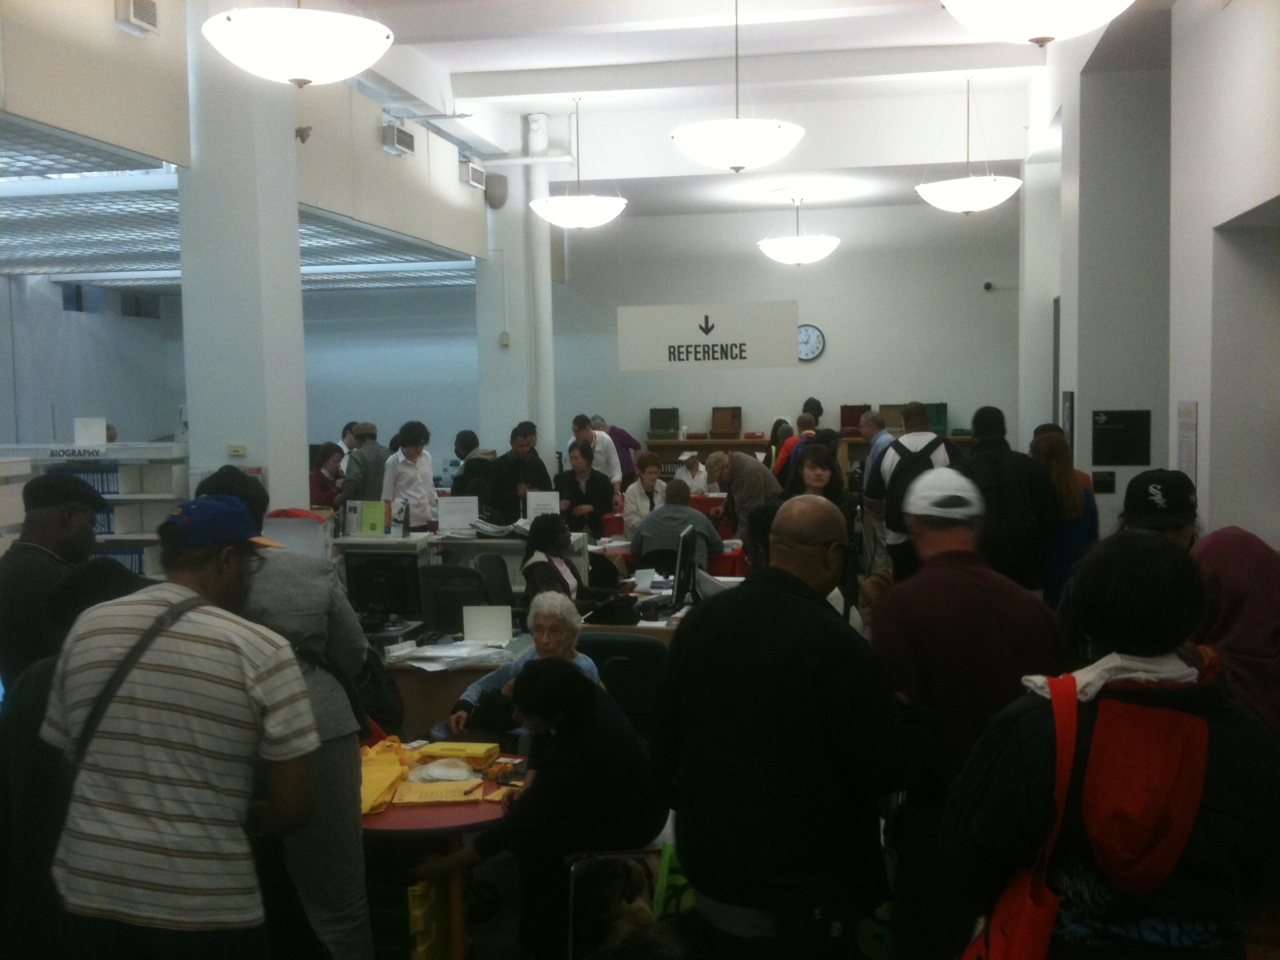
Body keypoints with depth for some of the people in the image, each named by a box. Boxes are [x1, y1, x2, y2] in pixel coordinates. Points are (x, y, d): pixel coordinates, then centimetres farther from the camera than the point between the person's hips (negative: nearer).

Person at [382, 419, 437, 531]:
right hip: (404, 521, -4)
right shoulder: (393, 462, -4)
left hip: (425, 520, 4)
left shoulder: (426, 457, 10)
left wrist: (434, 515, 12)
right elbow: (387, 495, -1)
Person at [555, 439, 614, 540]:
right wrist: (560, 506, -22)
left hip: (594, 530, 0)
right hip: (571, 529, 0)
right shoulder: (563, 478, 0)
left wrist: (590, 508, -16)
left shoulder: (602, 479, -1)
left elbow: (608, 506, 0)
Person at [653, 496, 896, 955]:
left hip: (709, 855, 5)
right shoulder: (836, 642, -23)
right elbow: (874, 768, -16)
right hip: (801, 875, -5)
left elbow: (664, 732, 4)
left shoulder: (701, 618, -6)